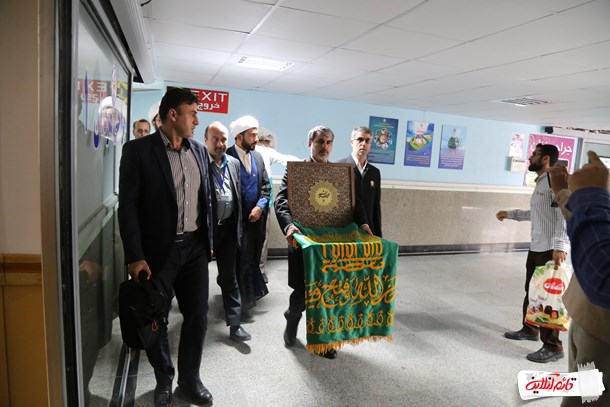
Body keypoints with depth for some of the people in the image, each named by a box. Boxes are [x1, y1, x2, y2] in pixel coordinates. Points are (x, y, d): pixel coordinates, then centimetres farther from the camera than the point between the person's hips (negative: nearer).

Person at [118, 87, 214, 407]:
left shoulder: (199, 151, 8)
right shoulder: (138, 150, -7)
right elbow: (128, 206, -10)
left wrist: (209, 241, 12)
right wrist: (135, 257, -14)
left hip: (194, 247, 4)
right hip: (157, 250, -4)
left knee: (198, 316, 11)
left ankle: (190, 378, 32)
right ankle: (164, 380, 34)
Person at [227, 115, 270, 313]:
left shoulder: (257, 157, 10)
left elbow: (266, 185, 11)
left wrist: (260, 206, -5)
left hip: (256, 217, 6)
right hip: (236, 218, -5)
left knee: (252, 257, 13)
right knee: (240, 259, 3)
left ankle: (248, 295, 29)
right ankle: (240, 300, 16)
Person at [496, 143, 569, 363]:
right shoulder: (540, 182, 17)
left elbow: (566, 213, -25)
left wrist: (560, 245, -33)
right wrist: (510, 214, 32)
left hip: (550, 251, -10)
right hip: (535, 248, 10)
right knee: (532, 291, 20)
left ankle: (553, 347, 8)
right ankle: (529, 329, 36)